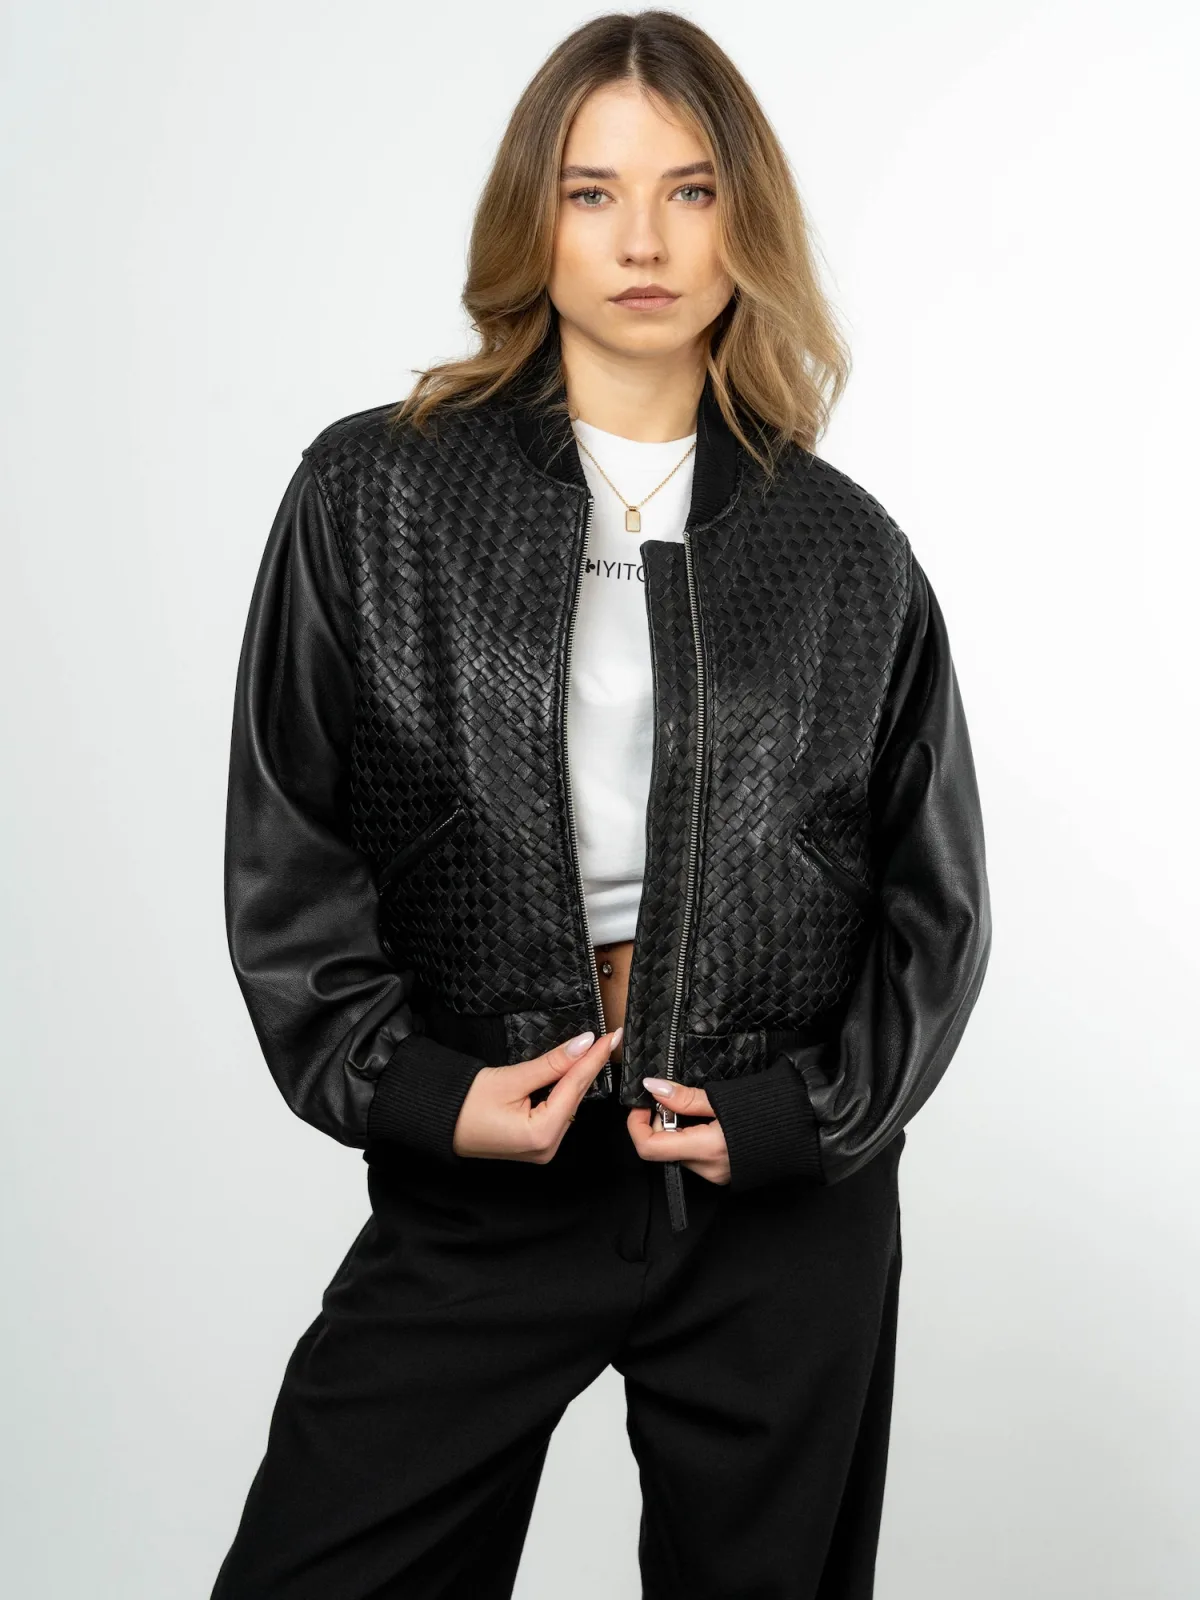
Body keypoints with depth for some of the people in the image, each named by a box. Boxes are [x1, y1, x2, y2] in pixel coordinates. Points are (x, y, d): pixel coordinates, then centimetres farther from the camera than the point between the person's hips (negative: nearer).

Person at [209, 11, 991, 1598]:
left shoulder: (846, 552, 3)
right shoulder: (372, 495, 0)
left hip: (790, 1197, 1)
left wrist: (804, 1114, -4)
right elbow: (284, 852, 1)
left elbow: (935, 902, 8)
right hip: (475, 1185, -1)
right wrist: (413, 1091, -10)